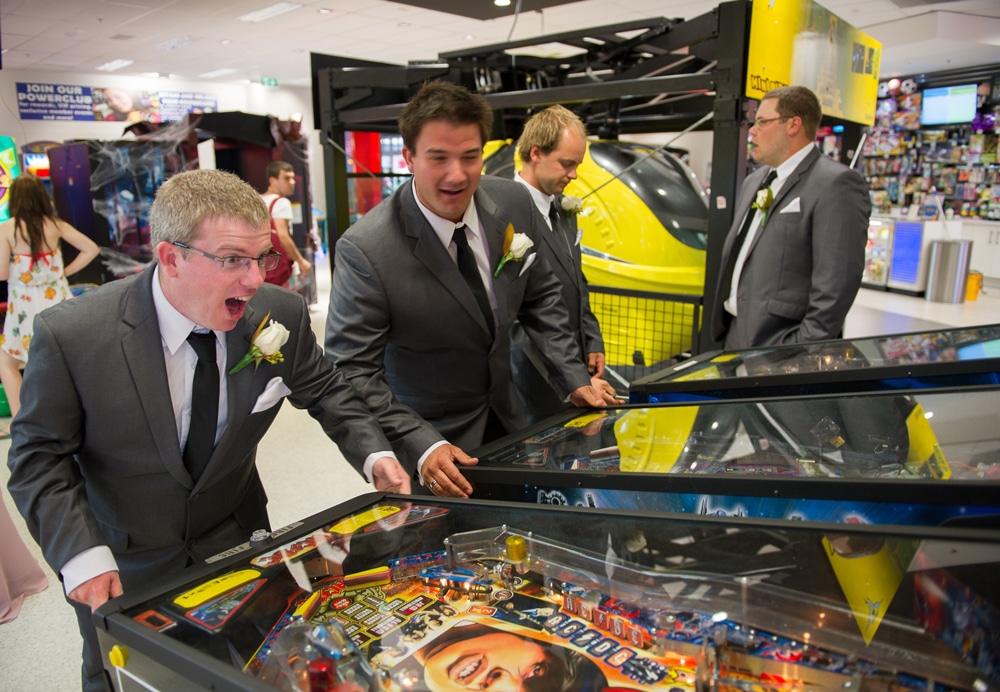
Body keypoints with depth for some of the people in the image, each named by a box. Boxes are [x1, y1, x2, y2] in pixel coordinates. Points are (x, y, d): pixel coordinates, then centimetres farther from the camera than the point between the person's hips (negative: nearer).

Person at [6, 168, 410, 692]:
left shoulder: (282, 315, -19)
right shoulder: (70, 335, -25)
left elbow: (323, 391, -3)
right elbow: (39, 459, -14)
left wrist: (372, 454, -18)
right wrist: (82, 556, -25)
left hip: (237, 548, 2)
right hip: (120, 573, -2)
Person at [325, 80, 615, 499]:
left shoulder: (514, 203, -11)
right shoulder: (365, 249, -26)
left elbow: (540, 297, 3)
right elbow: (353, 371, -22)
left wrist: (573, 379, -4)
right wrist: (422, 446, -32)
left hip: (507, 418, 6)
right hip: (428, 443, -5)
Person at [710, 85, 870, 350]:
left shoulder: (836, 184, -12)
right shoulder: (754, 182, 15)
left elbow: (837, 283, -18)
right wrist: (722, 328, 15)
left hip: (781, 348, -8)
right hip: (736, 338, 8)